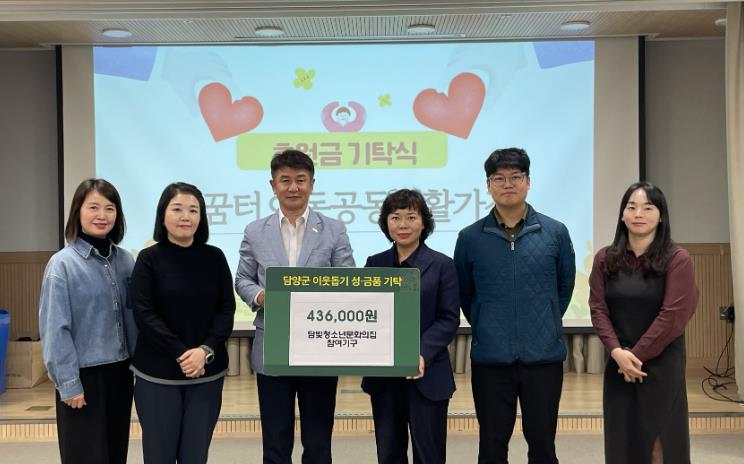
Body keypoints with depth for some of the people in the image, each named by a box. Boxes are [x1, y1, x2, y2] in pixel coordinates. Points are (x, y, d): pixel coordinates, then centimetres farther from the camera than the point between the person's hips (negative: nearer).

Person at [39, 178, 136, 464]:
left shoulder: (124, 260, 4)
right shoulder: (63, 263, -11)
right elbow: (55, 329, -12)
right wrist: (68, 383, -13)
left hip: (120, 372, 5)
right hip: (84, 375, -5)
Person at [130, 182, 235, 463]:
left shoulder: (215, 257, 4)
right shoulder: (149, 258, -2)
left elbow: (227, 309, 1)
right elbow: (144, 314, -8)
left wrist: (206, 351, -14)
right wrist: (180, 355, -15)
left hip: (207, 372, 2)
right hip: (158, 373, -2)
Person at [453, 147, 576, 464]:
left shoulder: (555, 233, 0)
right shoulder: (470, 238, -1)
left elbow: (565, 286, 12)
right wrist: (484, 327, 10)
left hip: (544, 356, 0)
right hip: (490, 358, 0)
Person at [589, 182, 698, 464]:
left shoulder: (677, 260, -7)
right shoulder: (605, 259, 5)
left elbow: (673, 316, -12)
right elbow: (598, 308, 0)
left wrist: (636, 355, -11)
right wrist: (617, 352, -13)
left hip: (662, 364, -3)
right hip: (618, 365, 3)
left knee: (661, 439, 5)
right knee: (621, 441, 9)